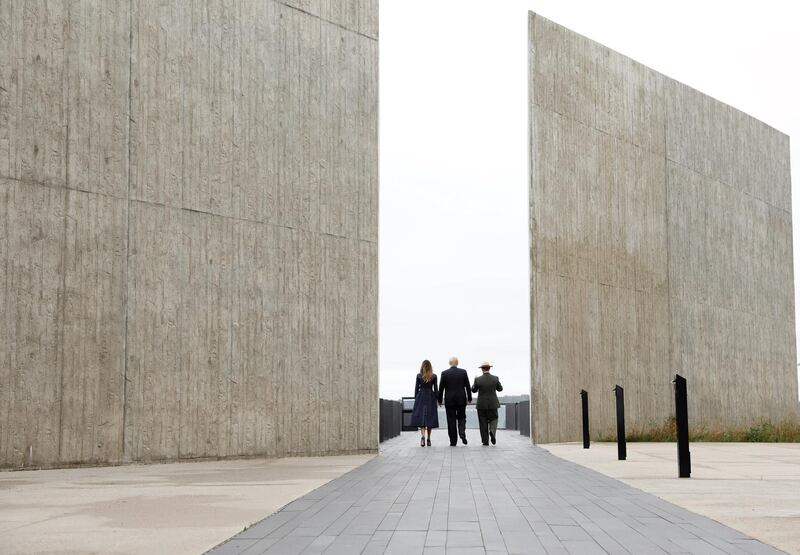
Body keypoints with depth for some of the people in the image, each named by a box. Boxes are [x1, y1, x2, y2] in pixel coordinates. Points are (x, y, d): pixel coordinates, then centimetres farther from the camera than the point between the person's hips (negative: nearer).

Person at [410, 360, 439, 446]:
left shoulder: (419, 376, -1)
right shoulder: (434, 376, -1)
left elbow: (416, 388, 2)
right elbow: (436, 389, 0)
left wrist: (415, 399, 10)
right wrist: (438, 399, 7)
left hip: (421, 397, -1)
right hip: (430, 397, 1)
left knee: (421, 417, -2)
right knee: (429, 418, 9)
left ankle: (423, 436, -24)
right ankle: (428, 439, 14)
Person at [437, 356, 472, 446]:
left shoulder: (444, 373, -3)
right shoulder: (463, 372, -1)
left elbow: (441, 388, -1)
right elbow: (468, 386, 1)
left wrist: (440, 400, 8)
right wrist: (469, 398, 10)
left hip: (449, 400, -1)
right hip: (461, 400, 1)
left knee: (451, 420, 3)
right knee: (461, 417, 14)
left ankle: (453, 441, 2)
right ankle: (462, 432, -12)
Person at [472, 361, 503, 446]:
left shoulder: (478, 379, -10)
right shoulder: (495, 378, -6)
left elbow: (474, 390, 4)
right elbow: (500, 389, 8)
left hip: (481, 405, -1)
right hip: (493, 404, 1)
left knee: (483, 424, 6)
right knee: (493, 419, 14)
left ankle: (485, 441, 4)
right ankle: (492, 431, -16)